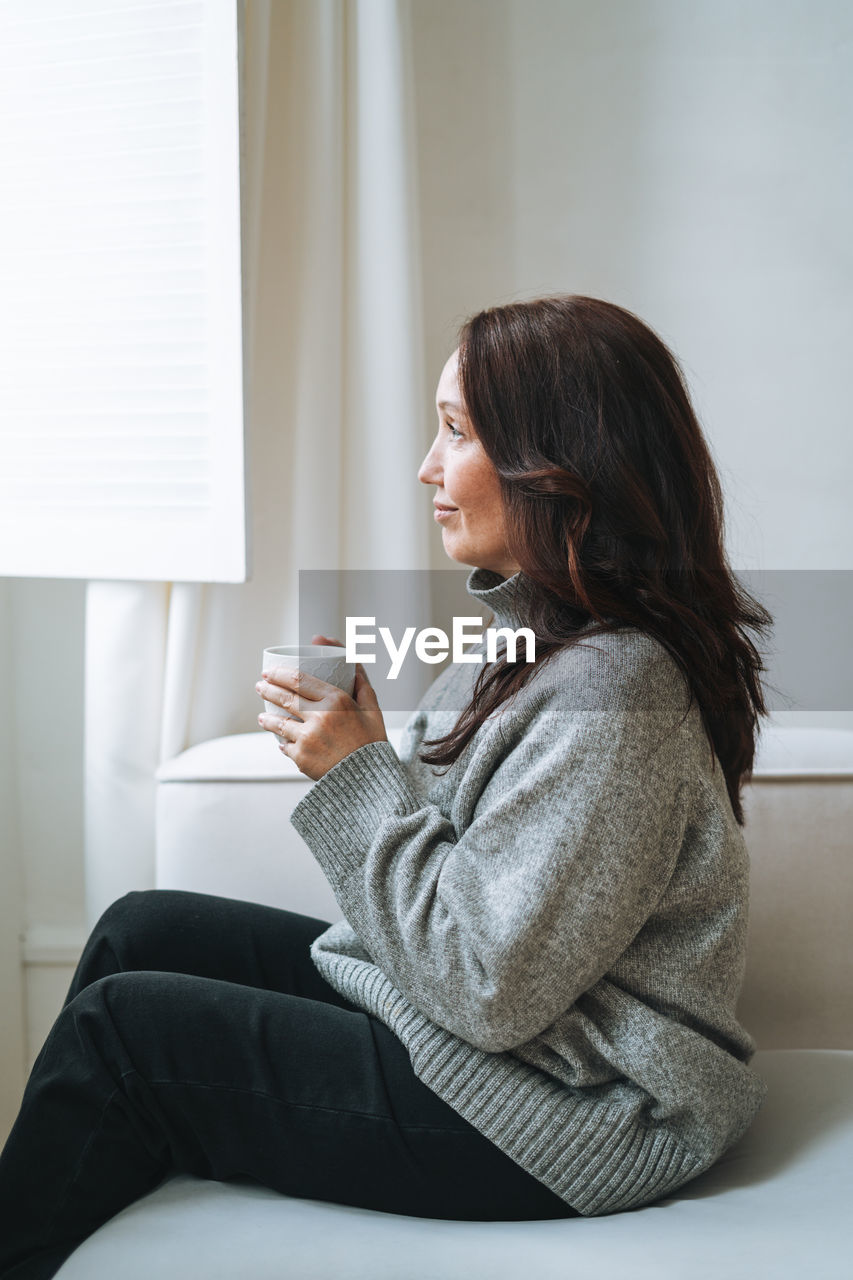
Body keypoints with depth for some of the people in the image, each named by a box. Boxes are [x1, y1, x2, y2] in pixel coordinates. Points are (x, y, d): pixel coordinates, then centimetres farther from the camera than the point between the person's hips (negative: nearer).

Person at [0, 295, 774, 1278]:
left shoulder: (609, 689, -26)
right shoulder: (548, 637, 5)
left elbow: (491, 988, -26)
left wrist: (359, 776, -20)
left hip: (556, 1123, -10)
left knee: (116, 1027, -6)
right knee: (141, 930, 9)